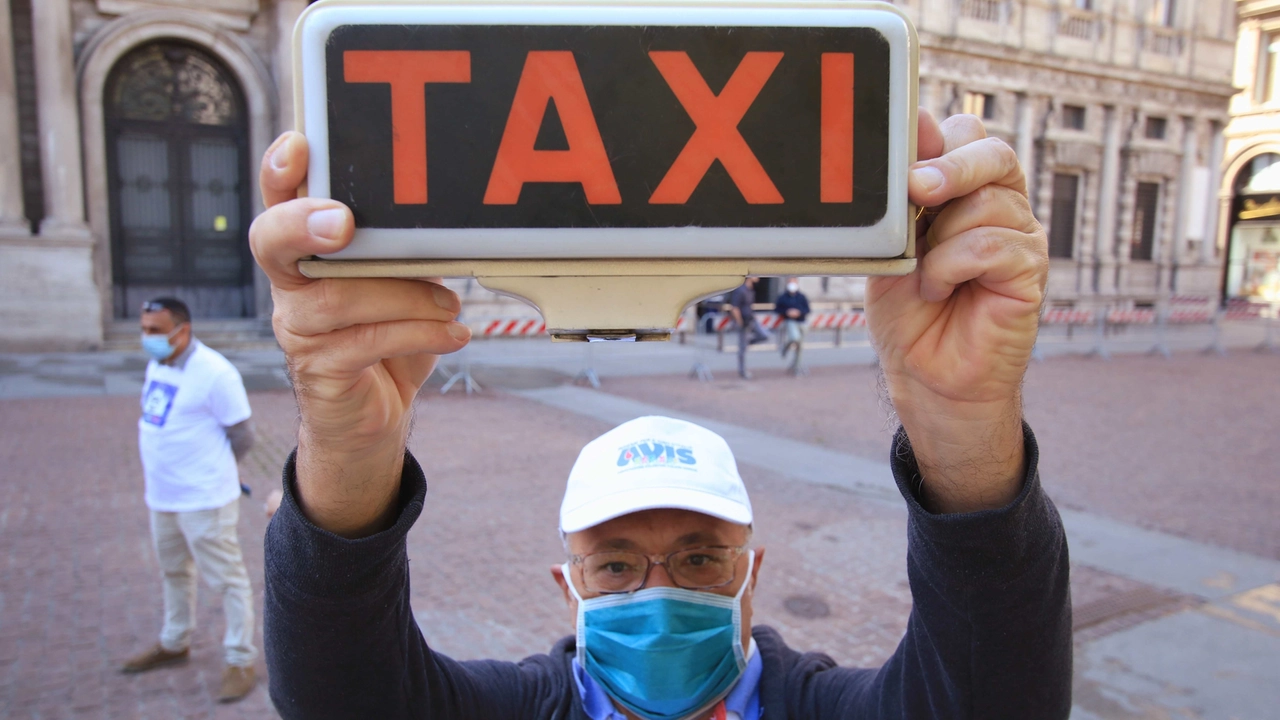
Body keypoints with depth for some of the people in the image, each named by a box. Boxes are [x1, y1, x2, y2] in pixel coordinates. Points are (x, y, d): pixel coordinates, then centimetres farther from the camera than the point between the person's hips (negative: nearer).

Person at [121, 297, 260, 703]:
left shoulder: (215, 373, -20)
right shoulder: (157, 366, 6)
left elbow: (242, 437, -15)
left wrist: (208, 468, 0)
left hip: (204, 499, -9)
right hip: (162, 496, 9)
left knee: (226, 579, 2)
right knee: (174, 572, 24)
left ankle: (240, 662, 15)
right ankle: (174, 645, 44)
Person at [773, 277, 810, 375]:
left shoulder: (802, 297, 3)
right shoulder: (782, 297, -2)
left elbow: (807, 310, 2)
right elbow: (776, 309, 1)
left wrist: (799, 312, -16)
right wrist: (786, 312, -14)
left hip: (800, 323, 3)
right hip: (789, 322, -3)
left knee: (799, 347, 6)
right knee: (795, 338, -32)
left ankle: (795, 367, 22)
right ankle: (786, 345, 4)